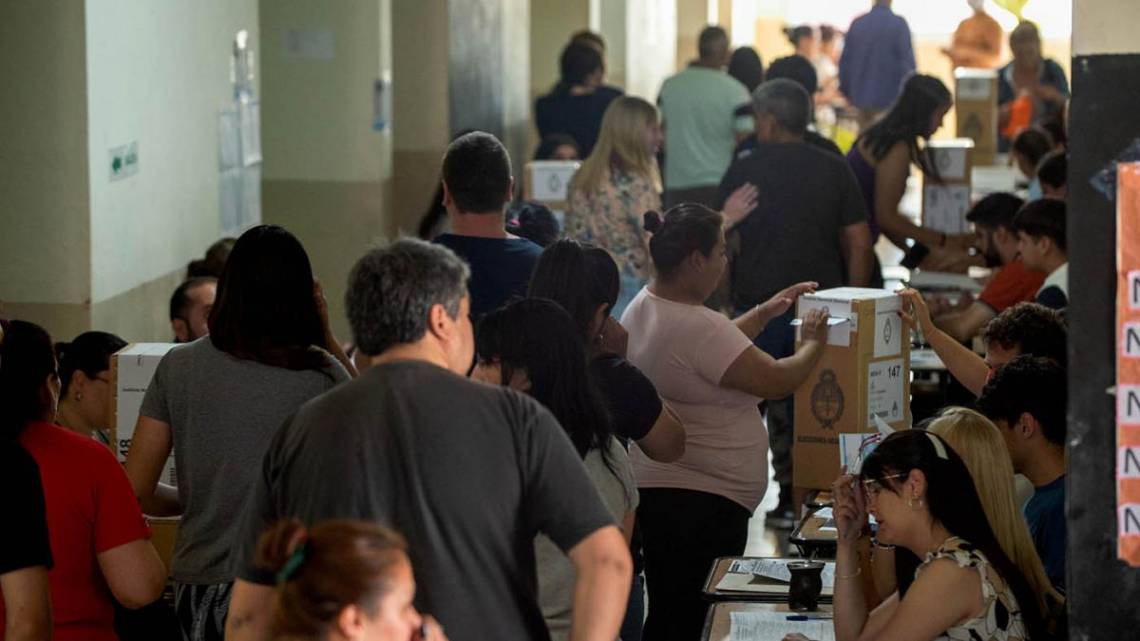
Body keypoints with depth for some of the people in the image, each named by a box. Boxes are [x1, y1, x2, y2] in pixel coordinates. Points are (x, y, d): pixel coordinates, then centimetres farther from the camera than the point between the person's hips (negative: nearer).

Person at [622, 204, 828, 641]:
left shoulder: (644, 306, 8)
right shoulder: (695, 326, -24)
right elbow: (776, 381, -18)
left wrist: (764, 313, 21)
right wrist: (815, 343, -1)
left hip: (659, 489, 10)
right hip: (701, 504, -10)